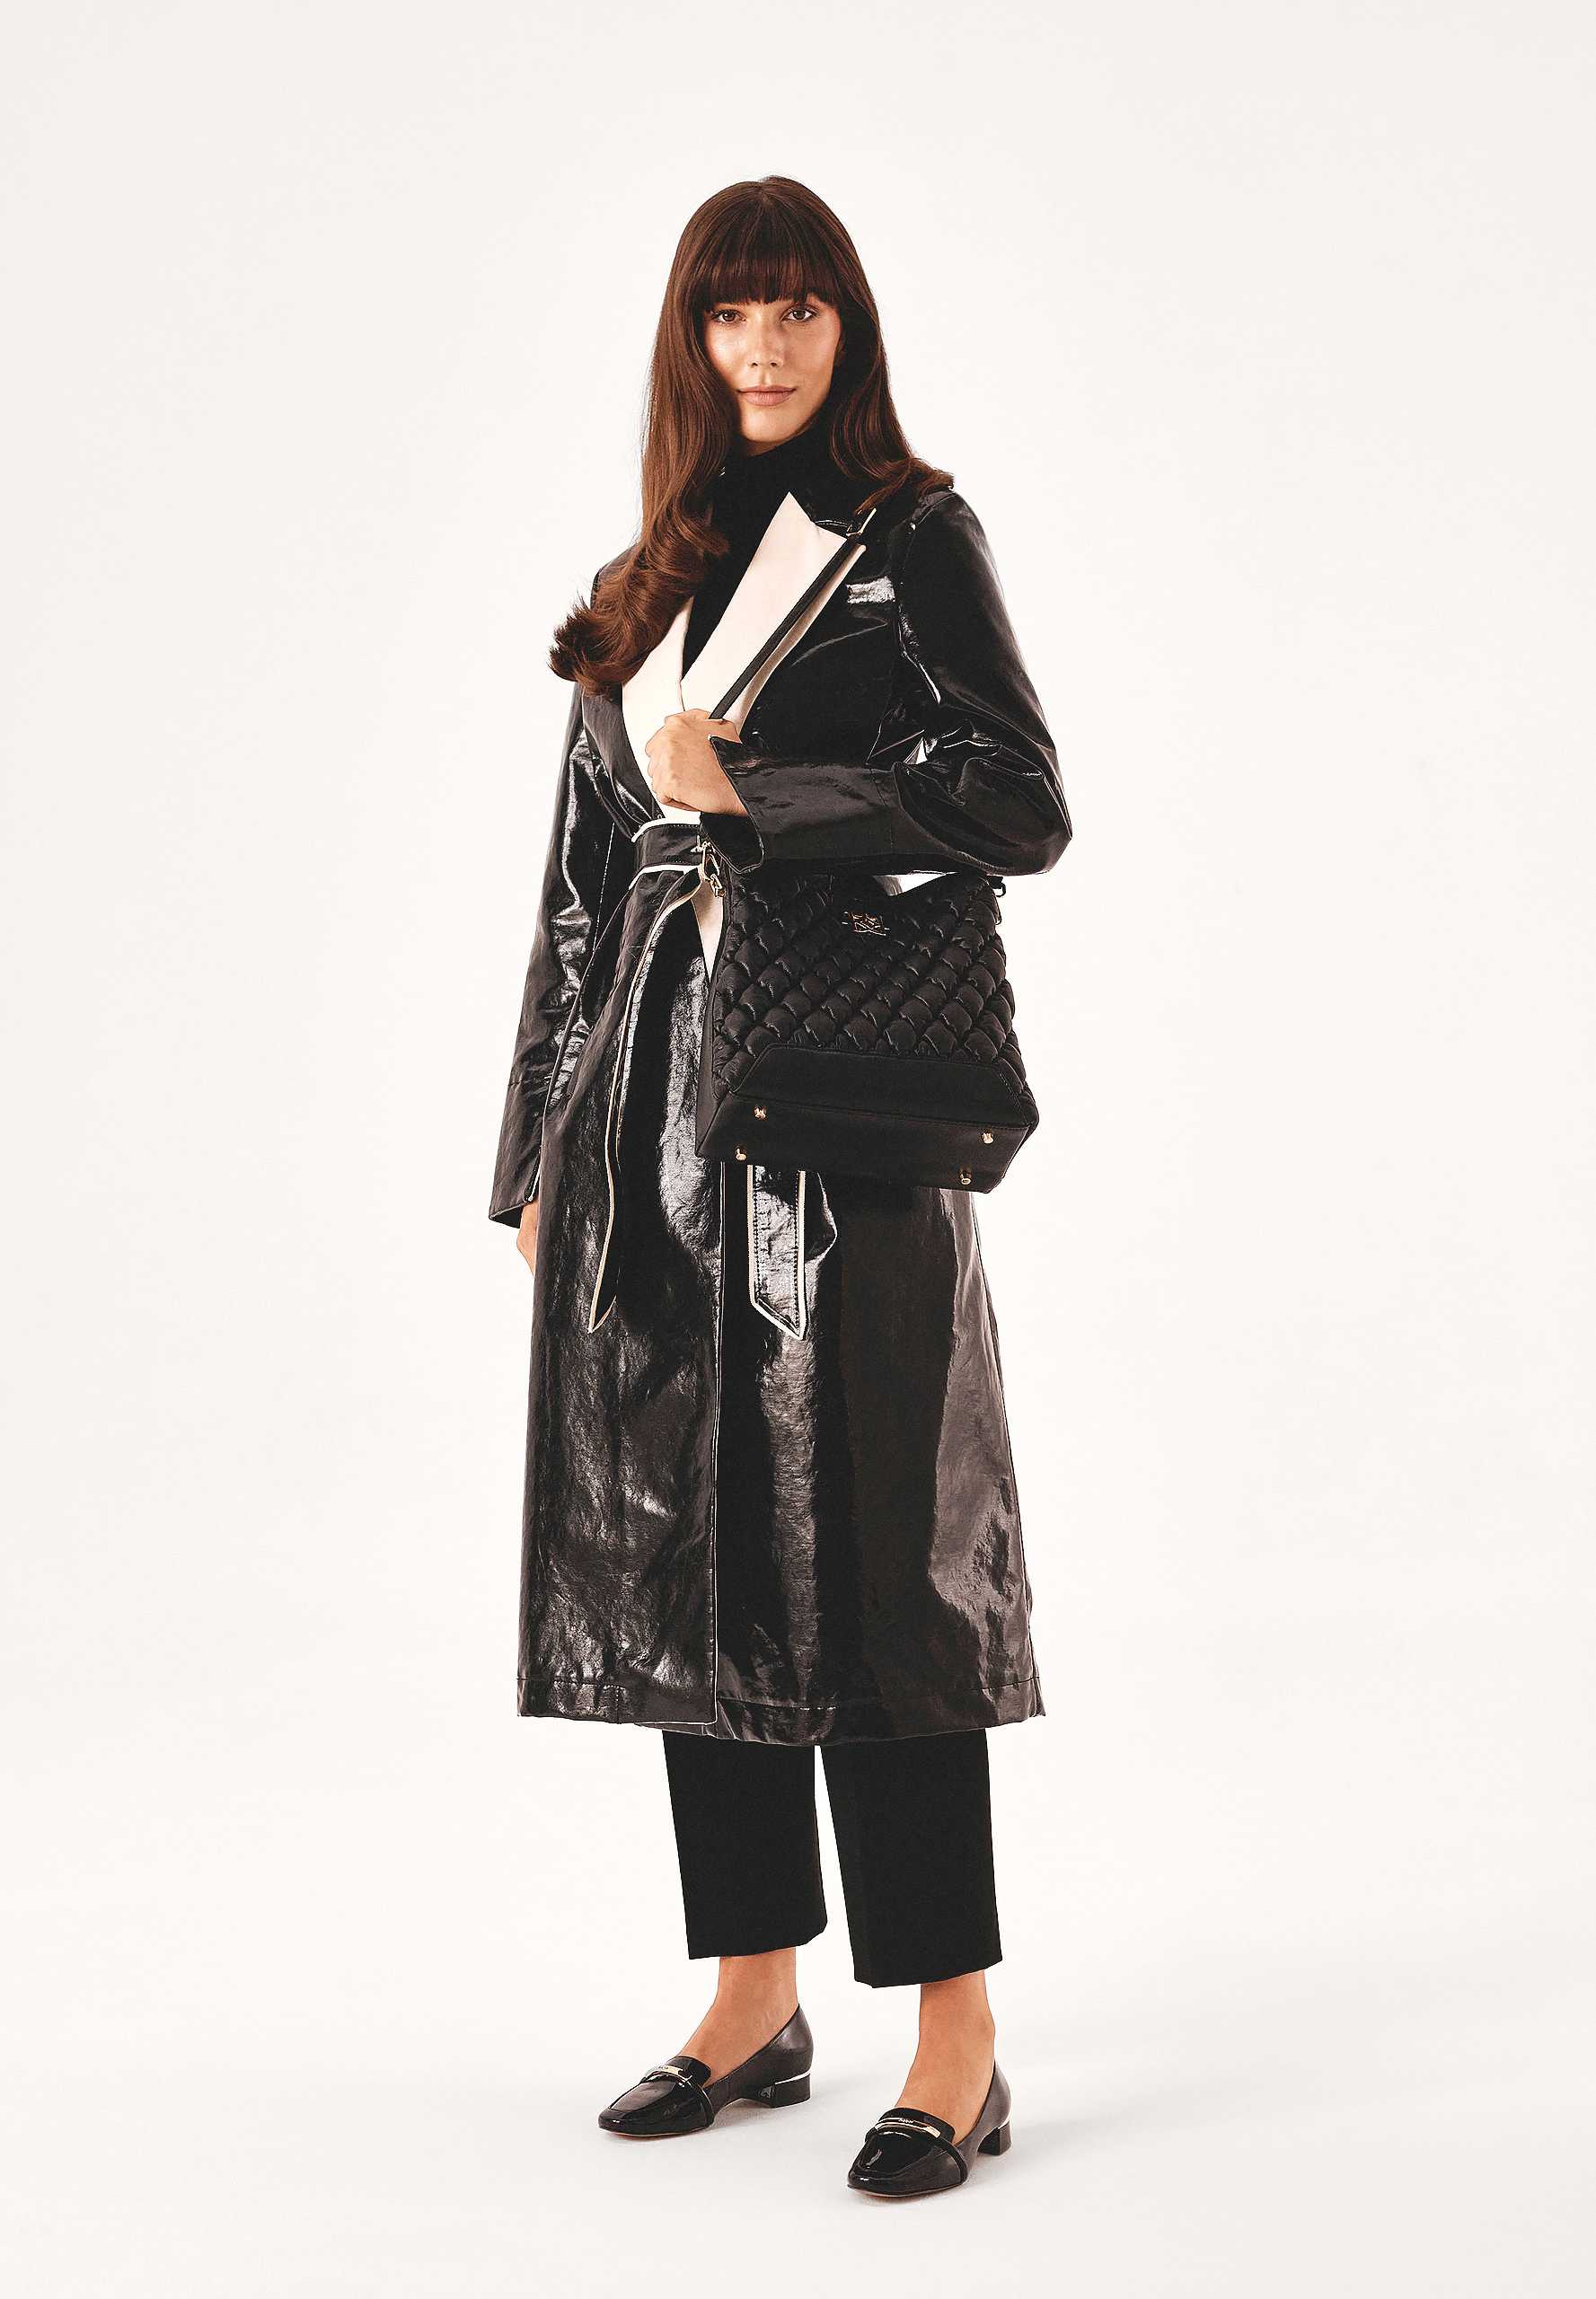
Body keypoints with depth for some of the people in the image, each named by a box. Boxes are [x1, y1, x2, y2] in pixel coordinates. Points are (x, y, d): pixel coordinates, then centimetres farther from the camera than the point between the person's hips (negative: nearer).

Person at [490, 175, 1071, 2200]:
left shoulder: (908, 540, 1)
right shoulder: (644, 593, 17)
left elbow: (1021, 809, -10)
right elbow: (584, 887, 18)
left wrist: (745, 789, -9)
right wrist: (540, 1153, 16)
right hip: (652, 1110, 6)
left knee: (866, 1553, -7)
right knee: (682, 1546, 7)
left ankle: (958, 2047, 1)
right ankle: (755, 2000, 20)